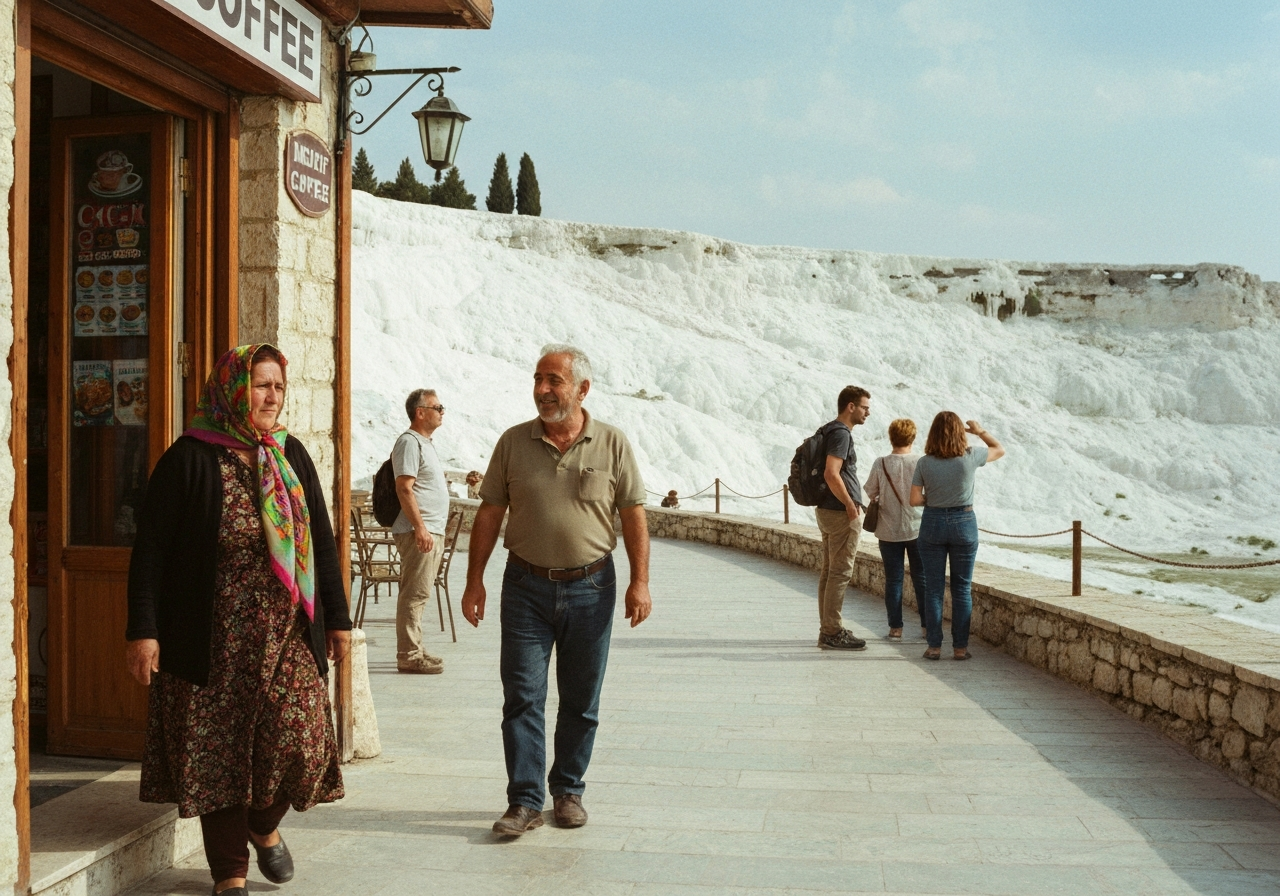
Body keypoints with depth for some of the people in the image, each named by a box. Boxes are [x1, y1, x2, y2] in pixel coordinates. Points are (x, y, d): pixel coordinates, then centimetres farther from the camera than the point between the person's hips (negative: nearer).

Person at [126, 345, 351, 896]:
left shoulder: (292, 457, 9)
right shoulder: (190, 458, -5)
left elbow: (321, 541, 14)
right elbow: (151, 550, -6)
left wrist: (336, 617, 12)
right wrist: (143, 630, -11)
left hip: (288, 637, 3)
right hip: (214, 639, -3)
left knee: (299, 740, -5)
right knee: (219, 751, 4)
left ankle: (265, 823, 27)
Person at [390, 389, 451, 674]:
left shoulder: (425, 442, 20)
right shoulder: (410, 441, -12)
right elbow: (404, 488, -20)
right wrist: (420, 527, -24)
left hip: (431, 531, 10)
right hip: (419, 531, -10)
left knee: (417, 594, 13)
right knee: (414, 594, -8)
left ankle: (414, 651, 19)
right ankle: (409, 656, -5)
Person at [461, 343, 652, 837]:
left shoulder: (612, 444, -1)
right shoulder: (513, 442, 2)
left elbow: (633, 515, 1)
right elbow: (489, 514, 5)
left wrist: (639, 582, -5)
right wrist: (475, 580, 1)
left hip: (590, 587, 0)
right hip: (526, 587, 0)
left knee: (581, 701, 9)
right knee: (522, 697, -3)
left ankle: (568, 791, 24)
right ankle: (525, 801, 4)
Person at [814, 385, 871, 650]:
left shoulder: (830, 431, 16)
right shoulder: (841, 433, -15)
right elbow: (831, 474, -25)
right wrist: (850, 505, -17)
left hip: (827, 510, 10)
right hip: (841, 512, -10)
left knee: (829, 572, 12)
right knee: (840, 573, -7)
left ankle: (828, 630, 17)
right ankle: (833, 633, -4)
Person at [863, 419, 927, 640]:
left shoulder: (881, 464, -9)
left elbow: (869, 492, 0)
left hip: (889, 531, 0)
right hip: (917, 529, 0)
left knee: (893, 580, 7)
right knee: (921, 578, 10)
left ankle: (895, 628, 8)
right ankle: (927, 626, 13)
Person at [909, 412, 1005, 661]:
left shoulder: (924, 463, -8)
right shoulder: (970, 457, -8)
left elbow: (915, 500, -9)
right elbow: (999, 450, 10)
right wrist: (980, 431, 20)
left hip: (933, 524, 0)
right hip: (963, 522, 0)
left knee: (933, 588, 6)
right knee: (962, 589, 7)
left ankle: (934, 646, 7)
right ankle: (960, 647, 9)